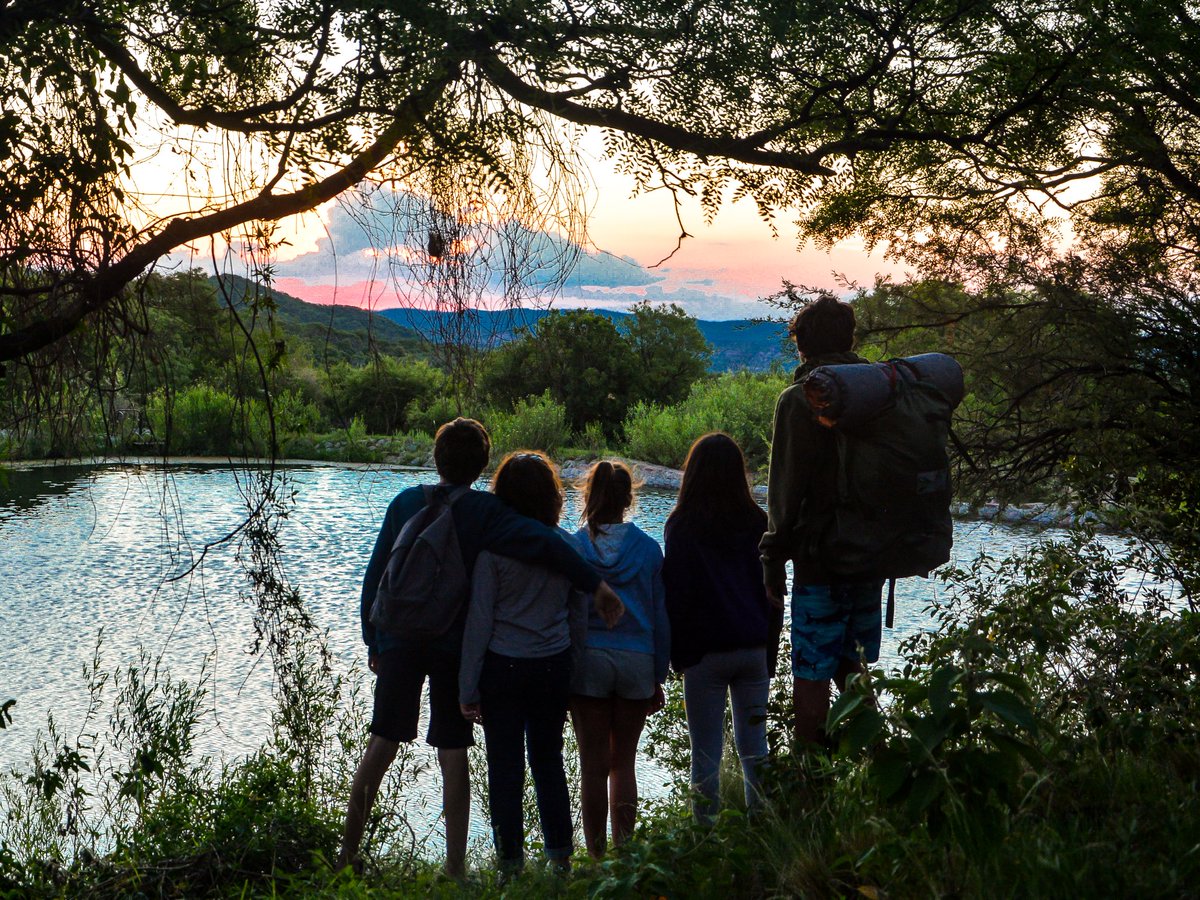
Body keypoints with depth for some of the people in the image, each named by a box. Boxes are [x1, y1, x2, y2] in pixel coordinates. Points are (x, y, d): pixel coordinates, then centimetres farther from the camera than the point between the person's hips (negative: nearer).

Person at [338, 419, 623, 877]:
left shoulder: (406, 503, 4)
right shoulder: (485, 511, -6)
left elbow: (374, 576, 7)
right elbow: (544, 542, -21)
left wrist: (373, 641, 14)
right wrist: (595, 585, -20)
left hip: (399, 641, 3)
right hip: (456, 645, -2)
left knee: (382, 744, 11)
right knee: (453, 755, 2)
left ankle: (348, 851, 15)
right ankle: (455, 866, 4)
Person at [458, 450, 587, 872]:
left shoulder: (493, 548, -12)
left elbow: (479, 621, -9)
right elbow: (580, 618, 5)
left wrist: (468, 687, -3)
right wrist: (574, 679, 16)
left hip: (504, 667, -3)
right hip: (555, 666, 3)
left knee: (505, 768, 6)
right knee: (549, 762, 16)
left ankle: (511, 862, 11)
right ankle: (561, 857, 19)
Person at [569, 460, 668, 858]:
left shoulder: (572, 548, -3)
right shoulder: (648, 549, 0)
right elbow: (661, 617, 4)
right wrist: (658, 677, 12)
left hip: (587, 661, -1)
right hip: (637, 661, 1)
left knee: (593, 766, 5)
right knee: (624, 762, 12)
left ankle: (596, 856, 9)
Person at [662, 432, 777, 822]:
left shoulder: (682, 525, -7)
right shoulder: (757, 522, 3)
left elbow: (676, 595, -5)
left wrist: (679, 655, 3)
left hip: (706, 652, -4)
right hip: (754, 648, 4)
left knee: (706, 752, 2)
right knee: (754, 746, 12)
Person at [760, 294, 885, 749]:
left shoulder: (799, 399, -10)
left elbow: (786, 489, -13)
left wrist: (774, 559, -7)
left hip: (820, 560, -6)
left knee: (811, 676, -2)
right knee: (854, 670, 18)